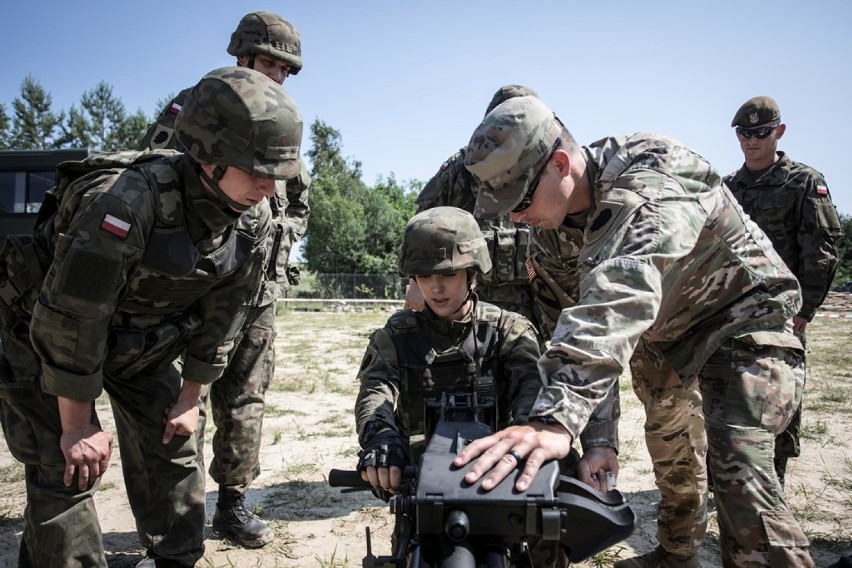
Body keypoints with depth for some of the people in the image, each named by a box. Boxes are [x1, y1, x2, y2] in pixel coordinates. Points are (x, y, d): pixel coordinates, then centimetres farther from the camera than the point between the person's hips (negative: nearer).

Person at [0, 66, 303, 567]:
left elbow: (221, 316, -5)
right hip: (48, 334, -5)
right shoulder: (130, 200, -38)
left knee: (174, 445, 8)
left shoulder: (254, 221, -18)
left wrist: (189, 398, 1)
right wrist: (78, 426, -20)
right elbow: (70, 319, -30)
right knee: (70, 467, -8)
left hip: (148, 342, 6)